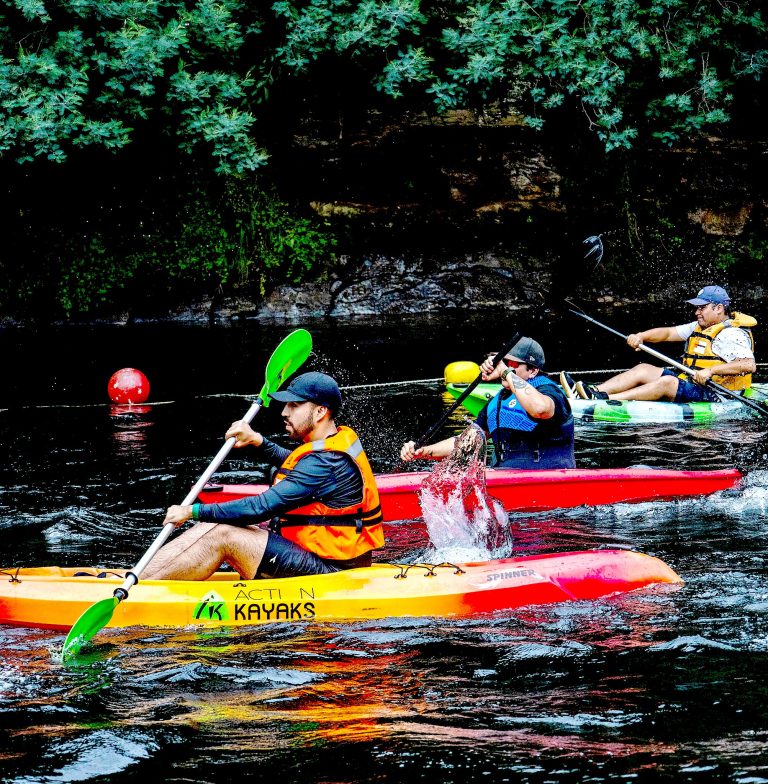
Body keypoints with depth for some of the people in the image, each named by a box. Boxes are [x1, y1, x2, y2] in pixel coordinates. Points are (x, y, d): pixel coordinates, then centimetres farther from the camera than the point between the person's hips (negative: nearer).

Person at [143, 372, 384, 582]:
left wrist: (194, 511, -19)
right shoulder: (337, 439, 9)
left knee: (222, 536, -16)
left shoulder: (325, 462, -22)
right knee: (212, 526, 2)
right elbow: (288, 461, 30)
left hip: (326, 571, -10)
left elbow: (262, 507, -25)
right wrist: (257, 440, 10)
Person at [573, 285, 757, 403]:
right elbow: (667, 333, 17)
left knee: (667, 381, -31)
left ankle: (606, 400, -43)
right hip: (688, 384, 10)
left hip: (714, 395, -10)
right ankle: (595, 392, -20)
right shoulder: (699, 328, 19)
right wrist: (641, 336, -1)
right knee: (643, 369, -2)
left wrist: (712, 370, -31)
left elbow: (749, 365, -25)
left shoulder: (734, 335, -11)